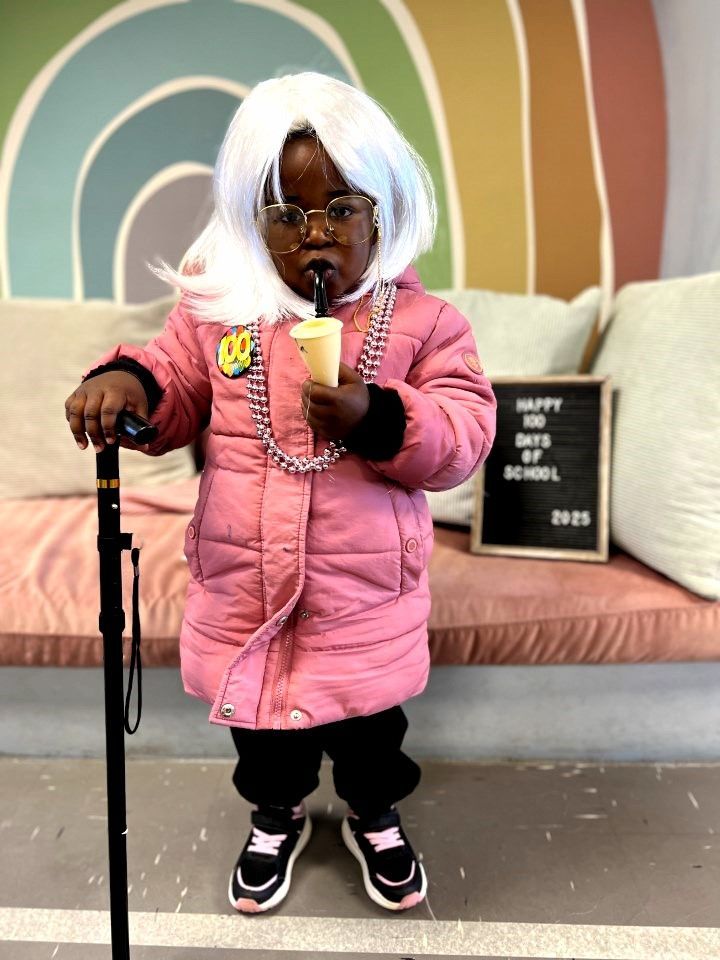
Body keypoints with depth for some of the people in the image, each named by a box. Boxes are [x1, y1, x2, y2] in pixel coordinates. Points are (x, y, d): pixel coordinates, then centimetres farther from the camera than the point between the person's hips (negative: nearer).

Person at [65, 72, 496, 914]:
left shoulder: (420, 321, -9)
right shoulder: (216, 309, -3)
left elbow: (463, 437, -13)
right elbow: (174, 396, 5)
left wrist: (377, 420, -31)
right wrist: (125, 380, -17)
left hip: (366, 596, -1)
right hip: (242, 590, 2)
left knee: (369, 726, 20)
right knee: (260, 721, 23)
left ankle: (375, 818, 52)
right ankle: (276, 816, 54)